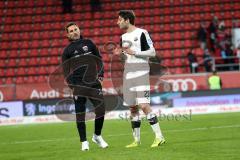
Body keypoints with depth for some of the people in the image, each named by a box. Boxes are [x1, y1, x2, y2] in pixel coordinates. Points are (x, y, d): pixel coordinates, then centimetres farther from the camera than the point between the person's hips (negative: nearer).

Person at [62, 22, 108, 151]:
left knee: (101, 109, -6)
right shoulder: (68, 50, 5)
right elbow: (65, 70, 3)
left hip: (93, 82, 2)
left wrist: (100, 74, 5)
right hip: (79, 86, -2)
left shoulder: (89, 44, 11)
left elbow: (99, 59, 17)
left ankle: (97, 136, 15)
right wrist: (72, 86, -6)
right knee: (80, 114, -2)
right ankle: (84, 142, 7)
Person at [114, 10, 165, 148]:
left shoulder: (141, 33, -7)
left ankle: (159, 136, -13)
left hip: (141, 73, -7)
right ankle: (136, 140, 15)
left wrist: (135, 52, -18)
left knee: (143, 105, -16)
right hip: (128, 74, 7)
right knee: (133, 108, 8)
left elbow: (152, 52, -9)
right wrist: (120, 53, 2)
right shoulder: (124, 36, 15)